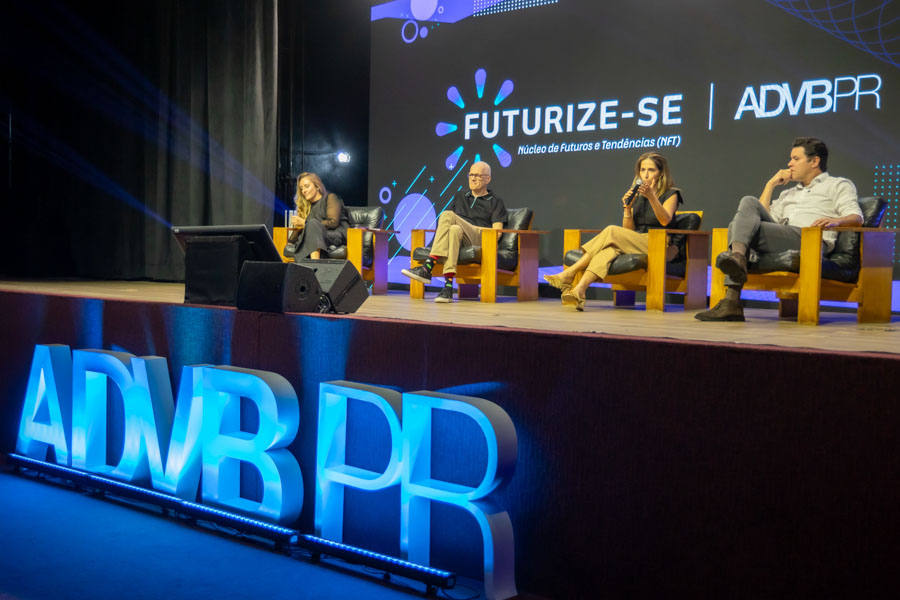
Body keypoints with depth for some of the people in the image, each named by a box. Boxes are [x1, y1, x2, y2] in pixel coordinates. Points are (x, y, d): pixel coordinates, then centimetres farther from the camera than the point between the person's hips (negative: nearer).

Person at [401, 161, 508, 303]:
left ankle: (427, 268, -42)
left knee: (448, 215, -30)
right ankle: (448, 285, -51)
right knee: (455, 229, -36)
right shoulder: (459, 199, 31)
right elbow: (443, 223, 25)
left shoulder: (495, 202, 17)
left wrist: (477, 229, -9)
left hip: (479, 240, -3)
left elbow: (497, 232, 5)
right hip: (459, 237, 3)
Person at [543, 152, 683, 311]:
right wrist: (627, 208, -5)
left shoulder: (671, 194, 5)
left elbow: (665, 221, -15)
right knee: (610, 249, -32)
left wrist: (651, 196, -26)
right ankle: (579, 291, -49)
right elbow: (629, 231, 12)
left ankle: (569, 274, -33)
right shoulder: (636, 195, 19)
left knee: (612, 232, -28)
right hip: (635, 244, 5)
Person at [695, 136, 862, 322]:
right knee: (748, 202, -19)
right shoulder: (788, 194, 39)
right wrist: (770, 184, 26)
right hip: (779, 240, 6)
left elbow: (856, 218, 3)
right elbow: (763, 216, 28)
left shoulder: (838, 185, 21)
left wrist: (836, 221, -20)